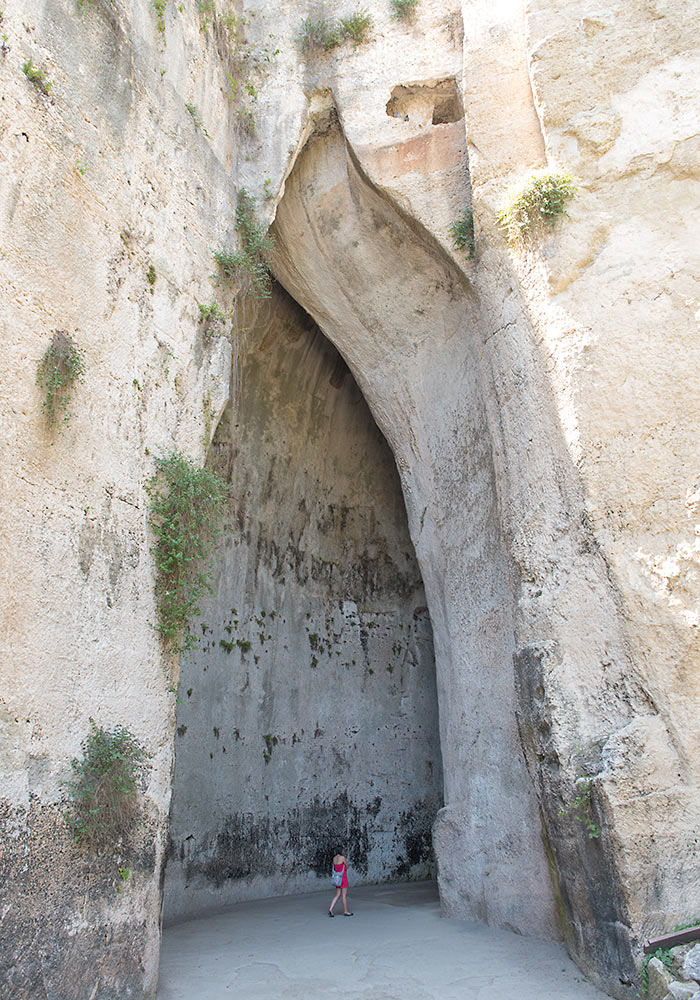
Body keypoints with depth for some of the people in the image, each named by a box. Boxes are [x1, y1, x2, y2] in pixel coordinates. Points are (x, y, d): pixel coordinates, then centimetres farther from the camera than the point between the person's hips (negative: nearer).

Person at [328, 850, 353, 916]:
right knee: (344, 895, 4)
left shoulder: (334, 858, 6)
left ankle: (330, 909, 0)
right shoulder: (342, 858, -17)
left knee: (337, 895, 11)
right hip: (343, 878, -7)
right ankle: (345, 911, 13)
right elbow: (347, 866, -5)